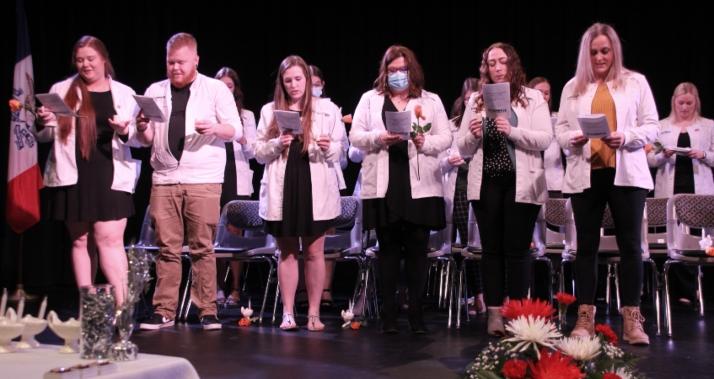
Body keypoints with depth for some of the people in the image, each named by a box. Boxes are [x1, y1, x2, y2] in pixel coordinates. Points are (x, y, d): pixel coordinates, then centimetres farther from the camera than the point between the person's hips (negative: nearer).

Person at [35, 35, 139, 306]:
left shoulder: (124, 94, 8)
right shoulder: (61, 91, 10)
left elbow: (140, 138, 6)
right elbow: (46, 136, 13)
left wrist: (125, 132, -16)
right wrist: (42, 123, -9)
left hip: (110, 178, -2)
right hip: (73, 177, 2)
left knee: (109, 239, -11)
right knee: (80, 241, 6)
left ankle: (122, 305, -11)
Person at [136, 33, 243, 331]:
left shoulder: (216, 89, 7)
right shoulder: (155, 91, 16)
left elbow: (236, 130, 3)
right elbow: (147, 140, 16)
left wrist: (214, 128, -17)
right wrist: (142, 129, -7)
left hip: (203, 180, -3)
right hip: (164, 178, 3)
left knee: (202, 248, -2)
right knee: (167, 248, 2)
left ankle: (207, 311, 3)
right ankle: (164, 311, 7)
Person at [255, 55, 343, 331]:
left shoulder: (328, 109, 5)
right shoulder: (269, 110, 9)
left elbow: (339, 152, 5)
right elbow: (258, 152, 8)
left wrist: (328, 148, -17)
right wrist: (276, 144, -11)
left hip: (315, 187, -1)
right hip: (282, 188, 1)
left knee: (314, 252, 2)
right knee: (287, 252, 7)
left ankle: (314, 313, 10)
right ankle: (287, 313, 12)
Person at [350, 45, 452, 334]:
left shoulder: (431, 101, 12)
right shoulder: (370, 99, 12)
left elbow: (445, 138, 6)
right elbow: (355, 136, 6)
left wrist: (425, 142, -14)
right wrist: (379, 138, -13)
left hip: (420, 187, 0)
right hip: (383, 186, 0)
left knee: (417, 248, 1)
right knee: (388, 248, 5)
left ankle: (416, 313, 8)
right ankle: (388, 314, 11)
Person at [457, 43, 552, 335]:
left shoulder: (533, 98, 4)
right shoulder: (476, 100, 11)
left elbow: (546, 139, -6)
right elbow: (463, 149, 10)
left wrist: (512, 131, -19)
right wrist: (473, 135, -11)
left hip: (521, 184, -2)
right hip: (486, 184, 2)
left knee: (517, 250, 0)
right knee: (491, 249, 4)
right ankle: (494, 313, 7)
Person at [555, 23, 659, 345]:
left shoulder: (636, 82, 7)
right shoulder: (573, 87, 12)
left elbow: (651, 127, 2)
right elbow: (560, 130, 7)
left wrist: (627, 137, -16)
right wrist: (573, 139, -14)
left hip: (626, 174, -1)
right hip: (585, 174, 2)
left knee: (630, 245, -1)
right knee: (587, 245, 4)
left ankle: (632, 319, 5)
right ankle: (585, 318, 9)